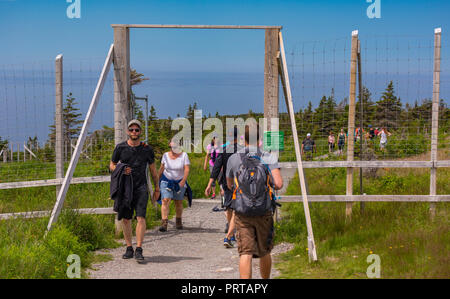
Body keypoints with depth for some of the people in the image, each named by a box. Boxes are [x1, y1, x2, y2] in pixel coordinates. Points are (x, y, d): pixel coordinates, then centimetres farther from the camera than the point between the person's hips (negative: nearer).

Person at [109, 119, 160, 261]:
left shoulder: (147, 149, 5)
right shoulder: (120, 147, 4)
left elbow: (153, 169, 15)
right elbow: (112, 165, 13)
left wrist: (157, 188, 15)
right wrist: (121, 170, -9)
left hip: (141, 187, -1)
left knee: (141, 218, -14)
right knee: (126, 219, 5)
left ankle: (139, 250, -16)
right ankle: (129, 248, 17)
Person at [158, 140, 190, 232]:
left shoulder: (184, 155, -7)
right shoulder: (165, 155, 0)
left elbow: (186, 169, -14)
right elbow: (161, 168, 11)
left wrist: (183, 181, -25)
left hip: (179, 182, 0)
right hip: (166, 180, 0)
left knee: (179, 202, 11)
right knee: (165, 200, -15)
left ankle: (178, 222, 31)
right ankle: (164, 223, -21)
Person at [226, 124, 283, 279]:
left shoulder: (233, 159, 0)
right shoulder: (269, 158, -5)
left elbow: (229, 185, 15)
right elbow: (278, 184, -16)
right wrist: (268, 183, 6)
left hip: (242, 214, 0)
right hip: (264, 213, 0)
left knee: (245, 253, -4)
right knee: (264, 252, 17)